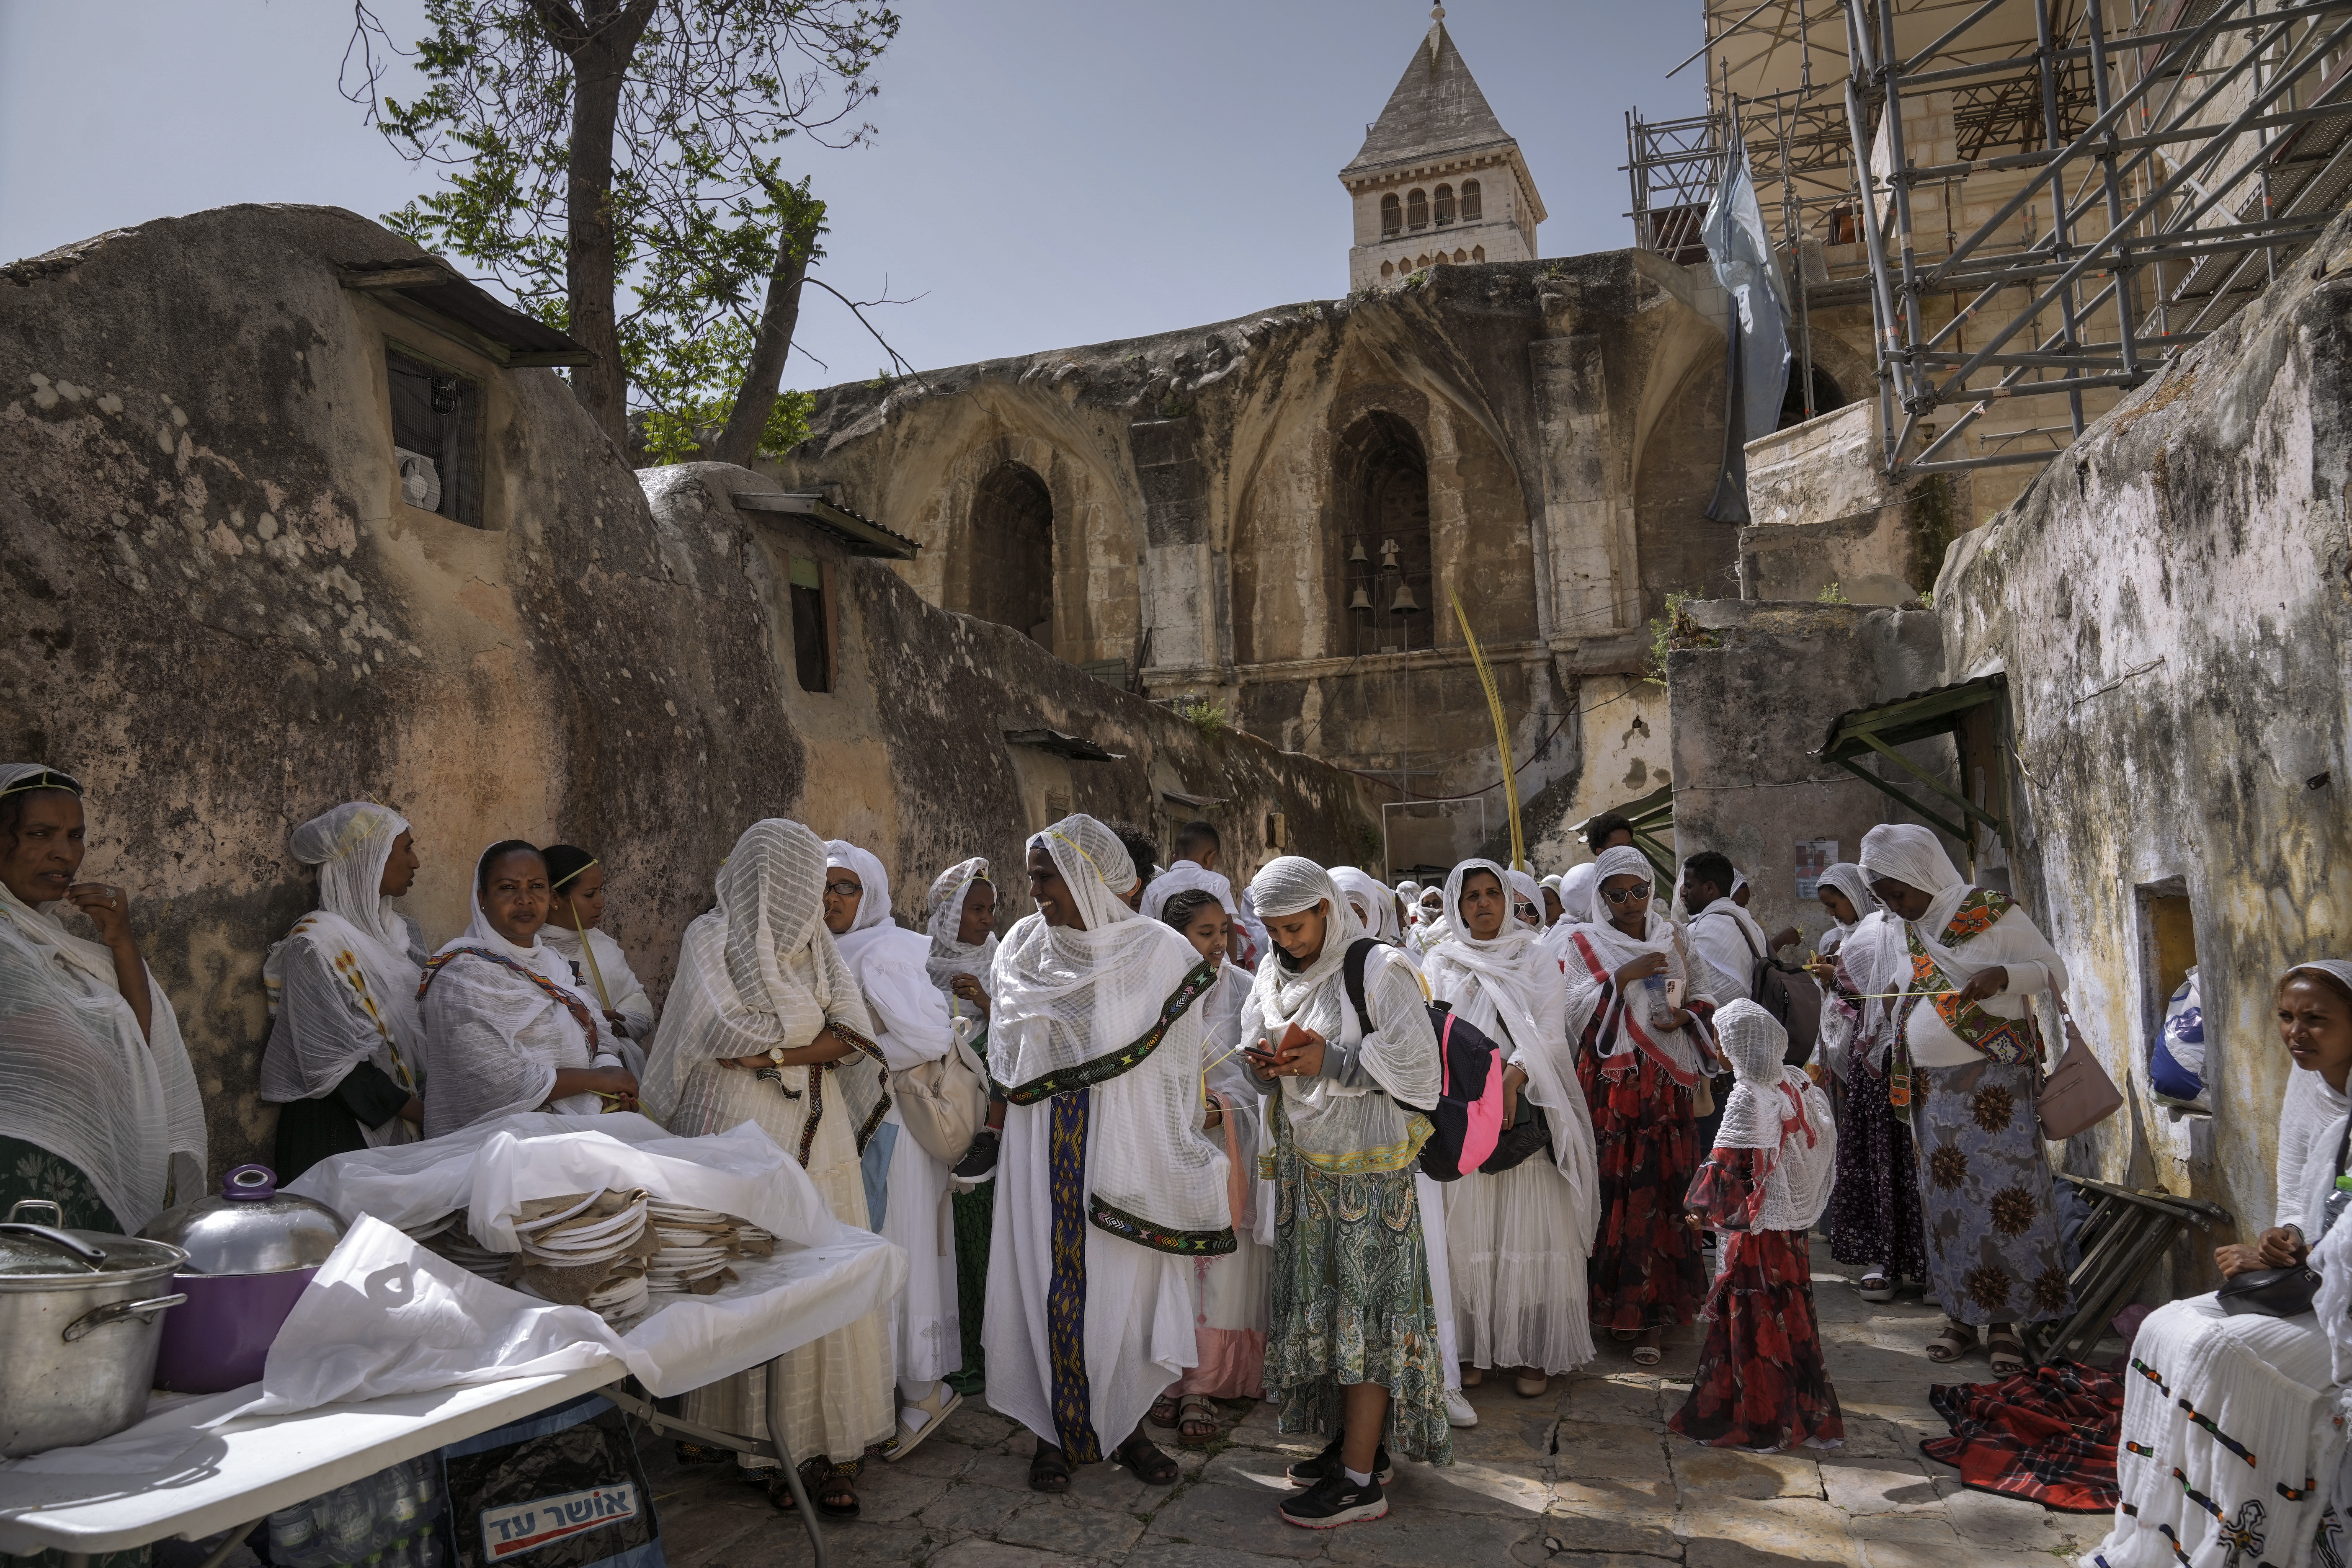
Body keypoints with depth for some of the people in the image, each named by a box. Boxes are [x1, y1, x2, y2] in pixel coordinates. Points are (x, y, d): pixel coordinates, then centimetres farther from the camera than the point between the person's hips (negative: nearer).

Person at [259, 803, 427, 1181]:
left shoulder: (401, 930, 10)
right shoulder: (317, 943, -14)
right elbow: (337, 1064, -18)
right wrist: (421, 1112, -17)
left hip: (404, 1118, 7)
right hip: (335, 1126, -7)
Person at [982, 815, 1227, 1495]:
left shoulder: (1158, 952, -5)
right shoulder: (1023, 946, 4)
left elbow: (1177, 1066, -3)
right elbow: (1010, 1058, 11)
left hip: (1127, 1145, -2)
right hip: (1047, 1150, 2)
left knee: (1127, 1281, 5)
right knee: (1051, 1278, 5)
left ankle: (1127, 1426, 23)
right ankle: (1056, 1430, 20)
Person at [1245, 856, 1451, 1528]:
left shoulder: (1377, 972, -12)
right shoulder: (1273, 975, 9)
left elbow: (1418, 1068, -13)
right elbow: (1256, 1051, 19)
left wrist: (1330, 1061, -20)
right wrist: (1268, 1066, -5)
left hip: (1365, 1167, -6)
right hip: (1302, 1164, 7)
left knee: (1363, 1306, -2)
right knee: (1320, 1302, 11)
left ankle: (1361, 1479, 5)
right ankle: (1354, 1440, 25)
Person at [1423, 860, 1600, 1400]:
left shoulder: (1535, 958, 7)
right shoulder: (1442, 964, 11)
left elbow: (1550, 1032, -4)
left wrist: (1512, 1076, -20)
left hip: (1527, 1108, -1)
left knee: (1531, 1230, -2)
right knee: (1468, 1231, 1)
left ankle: (1535, 1353, 7)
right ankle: (1473, 1347, 12)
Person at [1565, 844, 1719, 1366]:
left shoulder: (1670, 939, 13)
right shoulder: (1586, 942, 4)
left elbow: (1704, 998, 16)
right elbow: (1577, 1011, -6)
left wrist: (1685, 1017, -5)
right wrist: (1623, 977, -17)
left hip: (1667, 1085, 3)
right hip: (1610, 1084, -2)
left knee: (1664, 1189, -1)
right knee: (1615, 1191, -5)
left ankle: (1650, 1309, 7)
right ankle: (1616, 1304, 7)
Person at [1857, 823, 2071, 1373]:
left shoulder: (1994, 913, -6)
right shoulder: (1909, 929, 12)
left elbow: (2055, 968, -3)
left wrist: (2003, 975, -22)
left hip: (1993, 1081, -5)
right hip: (1931, 1089, 5)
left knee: (2003, 1193, -5)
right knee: (1946, 1198, 6)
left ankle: (2004, 1320, 4)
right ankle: (1960, 1313, 15)